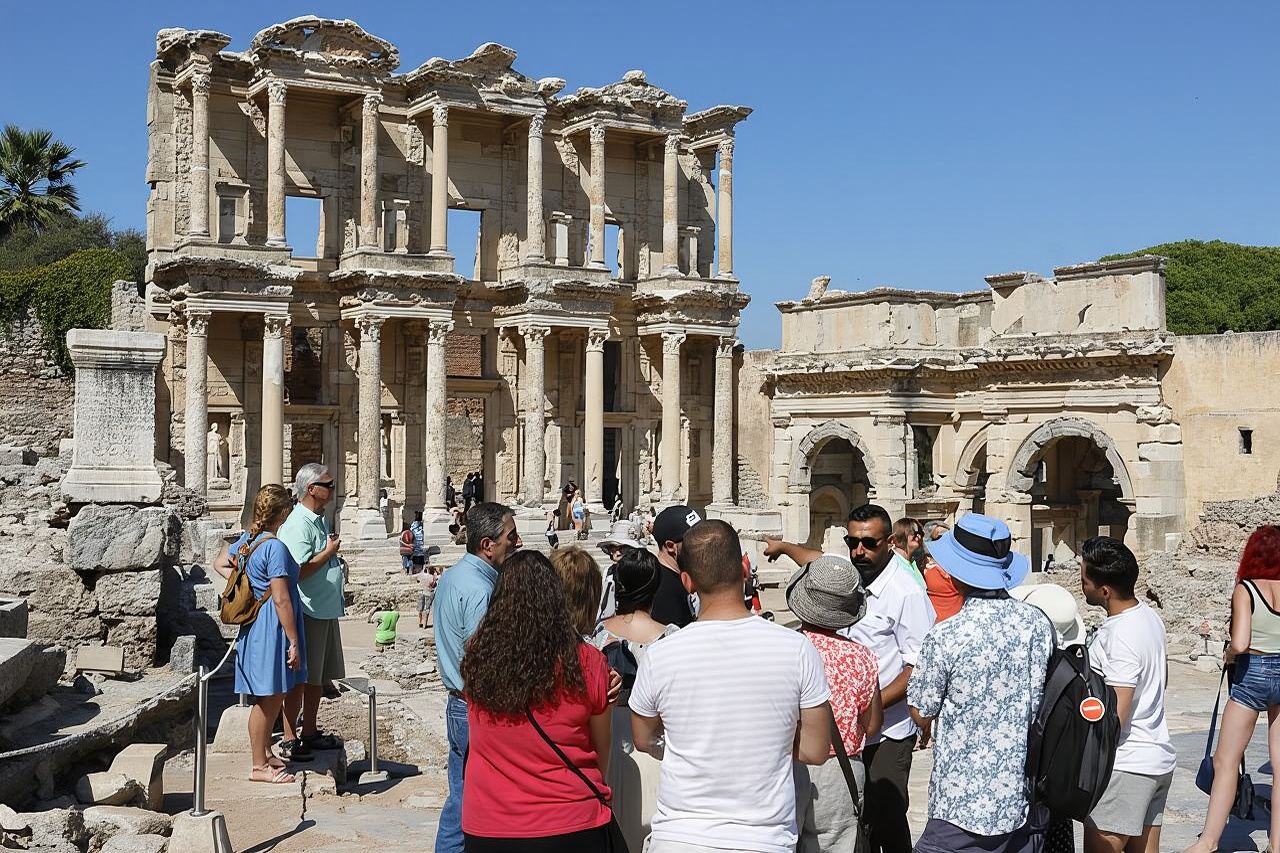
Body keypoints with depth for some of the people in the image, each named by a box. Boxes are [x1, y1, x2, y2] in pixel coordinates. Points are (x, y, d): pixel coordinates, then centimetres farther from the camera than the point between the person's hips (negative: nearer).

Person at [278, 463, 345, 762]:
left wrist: (339, 591, 18)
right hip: (308, 612, -10)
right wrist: (330, 551, -16)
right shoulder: (298, 524, -18)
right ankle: (290, 739, 7)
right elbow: (298, 571, -25)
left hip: (327, 611, 10)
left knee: (318, 677, 16)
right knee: (300, 679, -2)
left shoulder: (321, 520, 14)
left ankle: (310, 733, 26)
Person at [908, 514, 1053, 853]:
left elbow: (922, 715, -6)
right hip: (1026, 800, 5)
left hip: (964, 804, -5)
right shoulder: (1038, 624, -3)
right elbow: (1045, 697, 9)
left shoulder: (945, 637, -17)